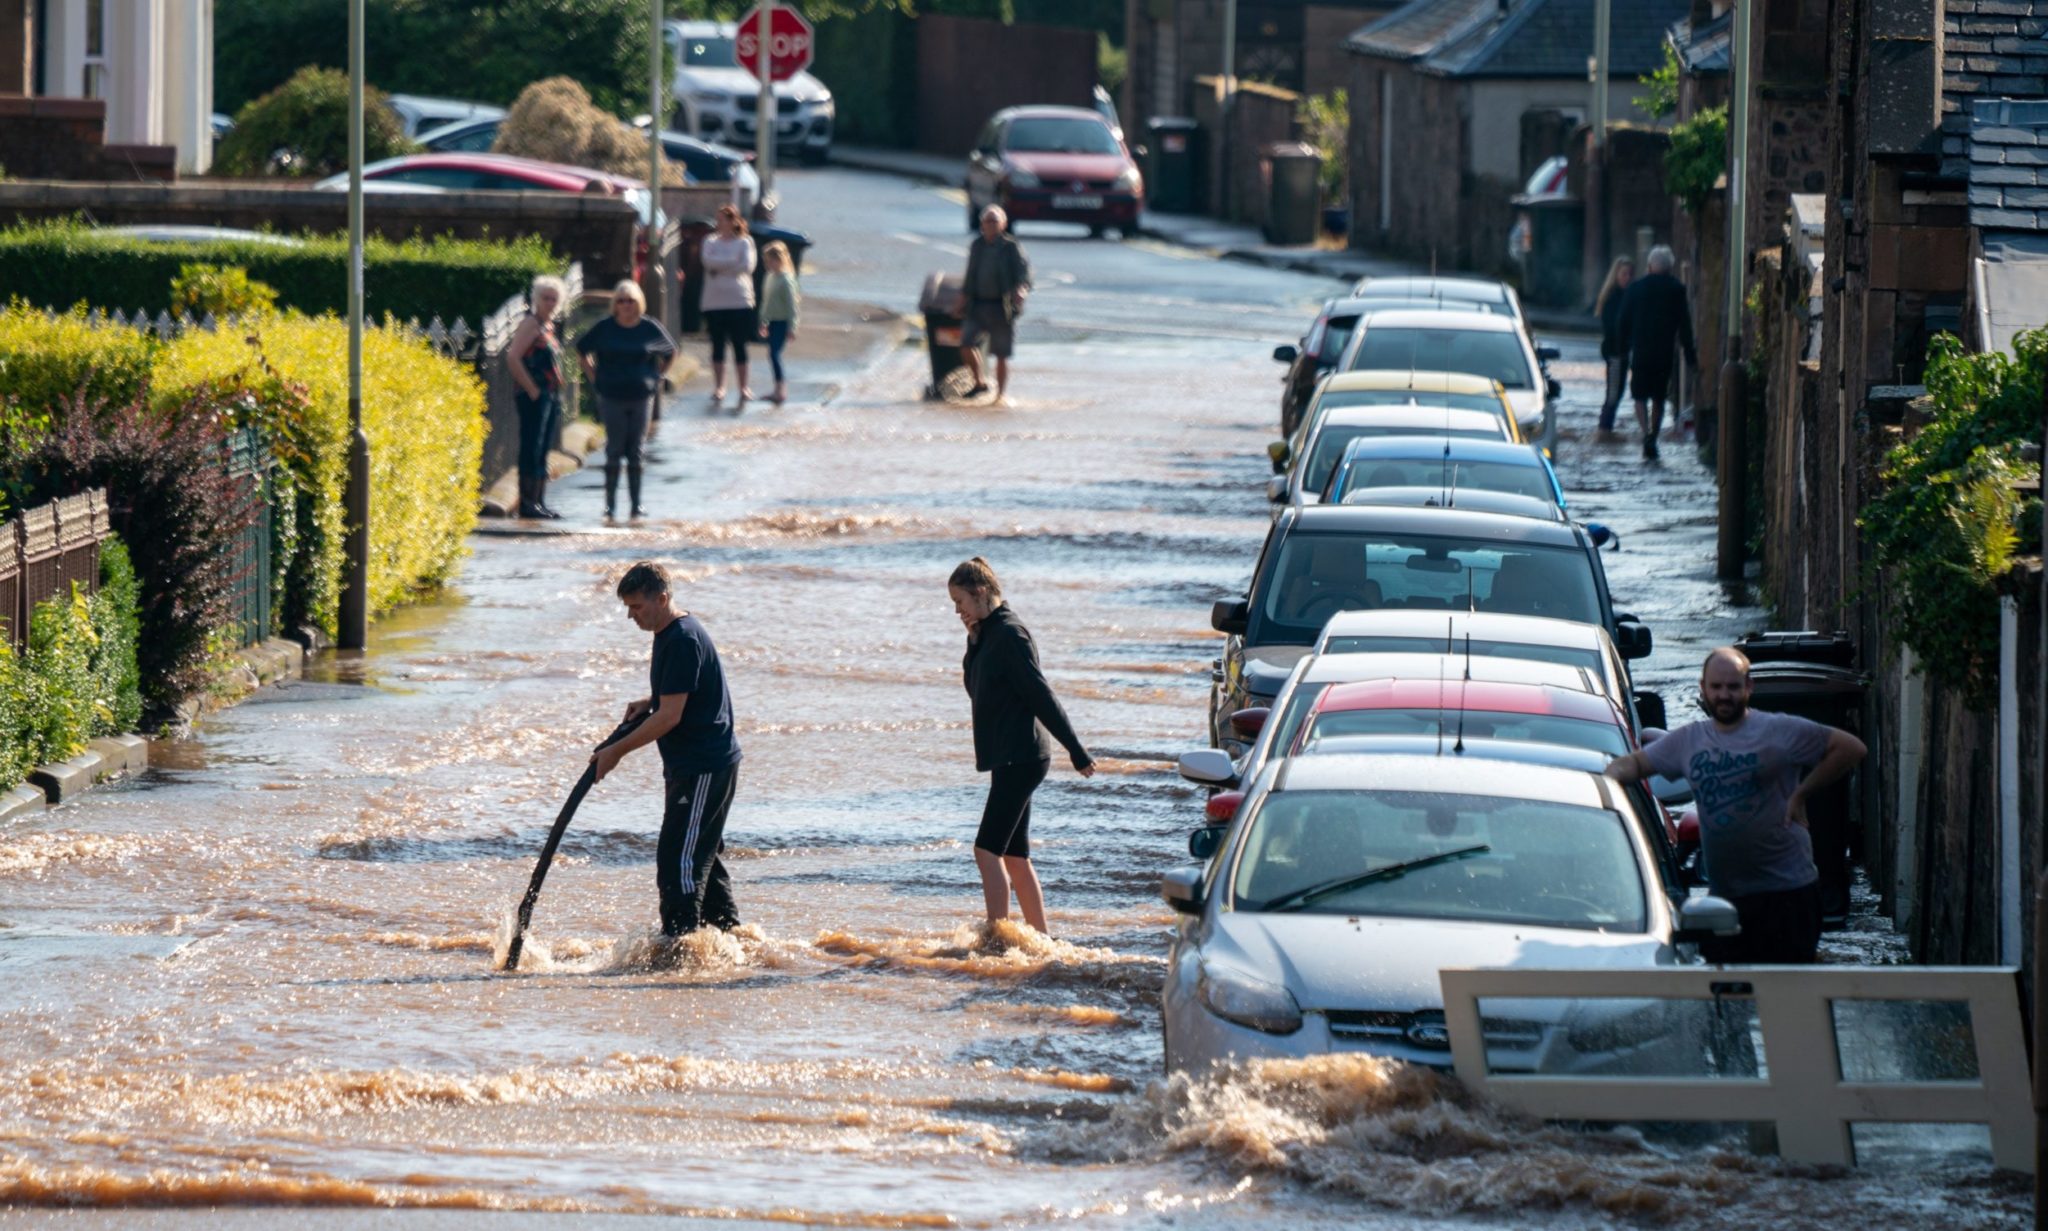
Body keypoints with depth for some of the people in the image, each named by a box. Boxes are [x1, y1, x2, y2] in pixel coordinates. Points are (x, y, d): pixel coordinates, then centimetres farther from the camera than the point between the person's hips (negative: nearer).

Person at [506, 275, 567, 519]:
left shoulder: (548, 326, 18)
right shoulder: (530, 323, -9)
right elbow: (513, 357, -19)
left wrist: (556, 393, 15)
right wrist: (531, 390, -18)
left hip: (550, 396, 9)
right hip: (534, 396, -9)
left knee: (542, 452, 10)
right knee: (532, 449, -9)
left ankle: (539, 502, 13)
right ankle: (527, 502, -9)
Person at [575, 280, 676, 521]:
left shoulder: (650, 328, 0)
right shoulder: (604, 329, -1)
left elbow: (670, 352, 16)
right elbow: (582, 350, 13)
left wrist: (655, 378, 8)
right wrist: (594, 377, 5)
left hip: (641, 396, 1)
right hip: (611, 398, -1)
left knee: (636, 452, 5)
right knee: (614, 451, -1)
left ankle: (636, 504, 10)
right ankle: (610, 505, 4)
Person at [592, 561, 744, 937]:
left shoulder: (683, 641, -20)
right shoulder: (669, 633, 12)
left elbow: (670, 716, -22)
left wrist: (617, 751, -16)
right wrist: (649, 702, 9)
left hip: (703, 767, -11)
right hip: (696, 764, 11)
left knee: (678, 860, -12)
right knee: (701, 856, 18)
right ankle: (728, 933, 28)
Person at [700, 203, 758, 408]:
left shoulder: (744, 242, 4)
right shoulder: (711, 241, 10)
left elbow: (747, 266, -10)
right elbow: (708, 261, -7)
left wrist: (720, 266, -8)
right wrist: (732, 261, -11)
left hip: (739, 301, -2)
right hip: (714, 302, 2)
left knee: (739, 346, -1)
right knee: (718, 346, 1)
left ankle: (743, 388, 6)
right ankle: (719, 388, 6)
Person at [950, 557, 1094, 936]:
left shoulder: (1009, 635, -15)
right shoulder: (986, 636, 14)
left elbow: (1041, 695, -16)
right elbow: (980, 689, 18)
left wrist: (1076, 751, -16)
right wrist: (974, 644, 3)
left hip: (1021, 758, -10)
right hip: (1009, 759, 10)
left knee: (988, 850, -13)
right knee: (1014, 855, 11)